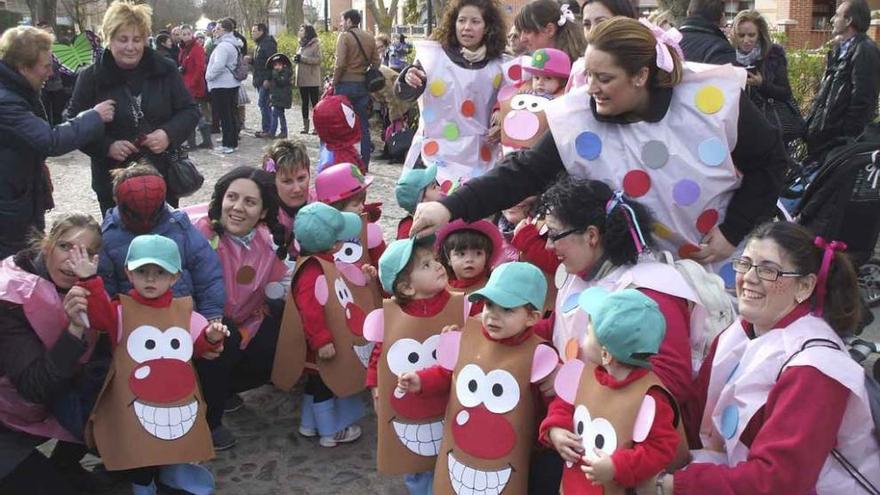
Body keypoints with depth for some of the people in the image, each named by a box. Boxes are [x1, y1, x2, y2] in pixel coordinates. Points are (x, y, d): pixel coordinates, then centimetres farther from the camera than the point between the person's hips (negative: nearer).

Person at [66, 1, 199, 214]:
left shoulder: (165, 70, -1)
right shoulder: (91, 77, -3)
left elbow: (190, 111, 4)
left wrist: (169, 134, -16)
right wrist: (107, 146, -17)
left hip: (163, 177, 1)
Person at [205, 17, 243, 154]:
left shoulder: (223, 45, -18)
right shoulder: (233, 44, 14)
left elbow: (218, 65, -27)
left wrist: (208, 76, -11)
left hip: (221, 86, -10)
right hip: (232, 84, 10)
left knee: (224, 116, -4)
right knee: (231, 114, 14)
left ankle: (228, 144, 0)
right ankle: (233, 142, 20)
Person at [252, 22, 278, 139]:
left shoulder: (268, 44, -13)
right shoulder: (259, 44, 19)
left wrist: (267, 79, -24)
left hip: (266, 81, -10)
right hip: (260, 81, 10)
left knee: (263, 103, -11)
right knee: (264, 104, 11)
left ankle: (267, 130, -7)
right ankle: (266, 128, 16)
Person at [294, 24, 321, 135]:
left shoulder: (315, 44, -7)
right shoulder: (301, 45, 15)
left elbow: (318, 59, -17)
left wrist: (302, 58, -21)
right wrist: (295, 58, -1)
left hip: (312, 79, -7)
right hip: (302, 79, 7)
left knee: (314, 102, -3)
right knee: (304, 102, 10)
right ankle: (305, 126, 15)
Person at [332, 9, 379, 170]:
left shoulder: (344, 37, -8)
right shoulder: (369, 38, 8)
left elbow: (340, 64, -15)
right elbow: (376, 62, 6)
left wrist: (334, 83, -5)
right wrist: (368, 78, 13)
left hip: (345, 84, -5)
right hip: (363, 85, 5)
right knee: (363, 125, 9)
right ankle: (364, 163, 10)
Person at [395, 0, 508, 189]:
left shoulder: (497, 65, 2)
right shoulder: (433, 55, -4)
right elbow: (404, 94, -10)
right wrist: (408, 80, -30)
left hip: (478, 156, 2)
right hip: (436, 152, -2)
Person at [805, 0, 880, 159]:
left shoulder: (864, 51, -15)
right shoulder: (840, 50, 16)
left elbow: (862, 101, -20)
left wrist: (849, 138, -21)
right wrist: (810, 124, 17)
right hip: (823, 134, 9)